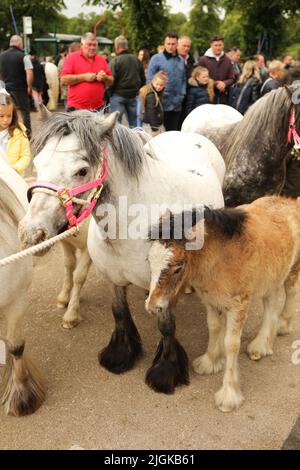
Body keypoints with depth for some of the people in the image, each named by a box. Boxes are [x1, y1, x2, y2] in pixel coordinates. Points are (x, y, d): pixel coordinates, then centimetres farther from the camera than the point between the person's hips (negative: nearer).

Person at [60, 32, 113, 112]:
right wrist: (84, 77, -13)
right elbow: (63, 79, -8)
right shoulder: (72, 57, 2)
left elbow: (111, 82, 17)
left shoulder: (102, 60, 13)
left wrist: (105, 78, -6)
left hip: (98, 108, 4)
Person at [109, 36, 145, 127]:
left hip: (118, 95, -5)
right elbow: (143, 79, 11)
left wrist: (109, 94, -4)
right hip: (133, 95, 6)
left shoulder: (114, 61, -13)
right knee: (134, 123, 14)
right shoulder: (137, 60, 5)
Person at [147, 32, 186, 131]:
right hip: (162, 104, -5)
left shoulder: (181, 60, 12)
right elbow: (150, 80, -6)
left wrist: (182, 93, 6)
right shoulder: (156, 58, -5)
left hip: (177, 105, 5)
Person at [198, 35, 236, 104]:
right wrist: (215, 84, -13)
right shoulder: (203, 60, 0)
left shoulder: (228, 61, 11)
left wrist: (224, 83, -12)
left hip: (223, 97, 3)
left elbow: (232, 78, 11)